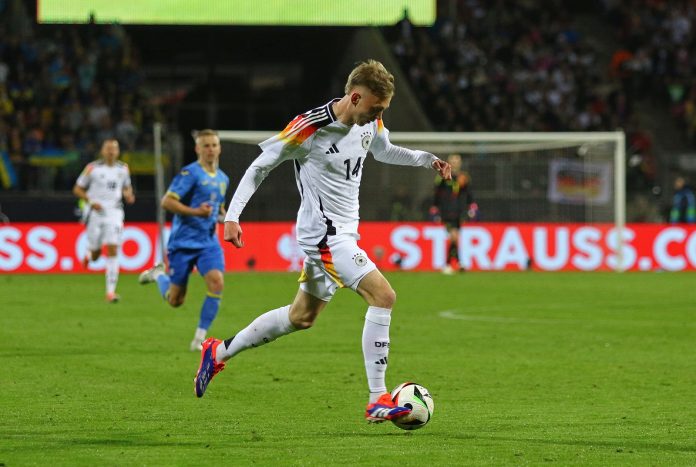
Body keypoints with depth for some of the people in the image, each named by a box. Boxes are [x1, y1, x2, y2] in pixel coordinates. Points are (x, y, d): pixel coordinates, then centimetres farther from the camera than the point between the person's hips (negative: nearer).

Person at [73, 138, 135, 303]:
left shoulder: (123, 169, 7)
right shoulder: (92, 168, -3)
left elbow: (127, 187, 23)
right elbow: (77, 189, 1)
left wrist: (128, 195, -1)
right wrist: (91, 201, -14)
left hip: (114, 213, 1)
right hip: (95, 213, -1)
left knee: (113, 251, -12)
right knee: (96, 255, 4)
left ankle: (111, 291, -12)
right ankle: (89, 254, 45)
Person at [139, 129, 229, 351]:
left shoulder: (223, 179, 13)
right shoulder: (190, 173, -10)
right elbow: (167, 202, -16)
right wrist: (196, 212, -23)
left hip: (209, 241, 5)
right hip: (183, 241, -5)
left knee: (217, 282, -22)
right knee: (175, 300, 2)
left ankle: (200, 338, -11)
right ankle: (158, 274, 37)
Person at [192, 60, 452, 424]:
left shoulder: (371, 124, 3)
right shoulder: (310, 127, -20)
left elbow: (384, 151, 26)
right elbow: (261, 165, -10)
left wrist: (426, 159, 10)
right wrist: (232, 215, -14)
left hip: (344, 233, 9)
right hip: (323, 233, -9)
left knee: (302, 316, 19)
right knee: (383, 295, -20)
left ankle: (218, 353, 35)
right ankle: (377, 400, -18)